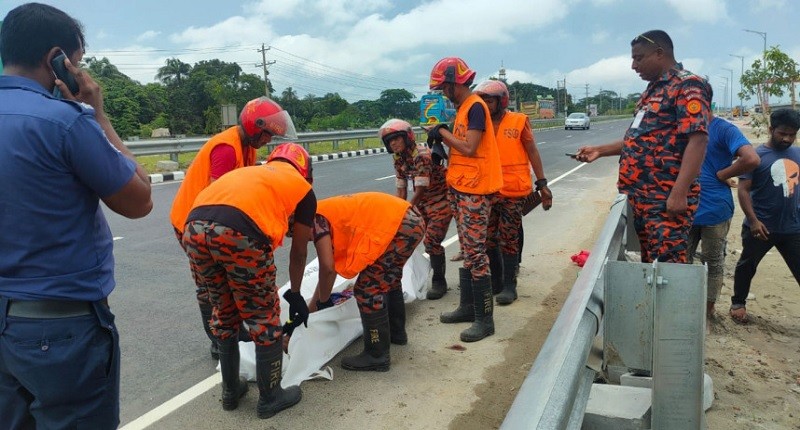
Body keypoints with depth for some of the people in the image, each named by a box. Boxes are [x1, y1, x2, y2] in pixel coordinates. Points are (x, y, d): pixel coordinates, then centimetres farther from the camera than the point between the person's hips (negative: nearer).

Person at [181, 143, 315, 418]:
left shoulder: (249, 172, 37)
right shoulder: (303, 188, 25)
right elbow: (298, 253, 30)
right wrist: (295, 294, 46)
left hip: (194, 228, 6)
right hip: (239, 232, -6)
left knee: (224, 315, 25)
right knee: (264, 319, 16)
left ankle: (231, 391, 41)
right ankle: (270, 398, 30)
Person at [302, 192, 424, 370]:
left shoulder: (315, 218, -3)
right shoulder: (331, 212, 23)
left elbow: (327, 268, -12)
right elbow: (332, 267, 28)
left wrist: (322, 302, 6)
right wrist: (311, 309, 33)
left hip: (399, 226, -10)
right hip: (412, 220, 10)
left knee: (368, 289, -2)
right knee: (388, 279, 28)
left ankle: (377, 356, 8)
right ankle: (396, 332, 46)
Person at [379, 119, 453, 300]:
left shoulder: (422, 155, -25)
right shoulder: (399, 159, 1)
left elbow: (420, 190, -26)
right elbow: (401, 190, 4)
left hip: (442, 200, -8)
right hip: (423, 202, 8)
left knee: (431, 241, -13)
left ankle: (439, 282, 3)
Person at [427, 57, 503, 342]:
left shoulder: (475, 107, -13)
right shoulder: (462, 109, 16)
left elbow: (469, 147, -21)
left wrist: (442, 133, -10)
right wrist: (442, 137, -1)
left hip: (475, 190, -10)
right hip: (460, 188, 10)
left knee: (476, 254, -7)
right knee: (467, 251, 15)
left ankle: (485, 319, -1)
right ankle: (467, 306, 26)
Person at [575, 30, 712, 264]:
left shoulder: (688, 86, -9)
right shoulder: (653, 90, 21)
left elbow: (697, 139, -20)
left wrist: (679, 193, -27)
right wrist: (599, 151, 20)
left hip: (666, 199, -9)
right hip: (637, 196, 10)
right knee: (645, 264, 14)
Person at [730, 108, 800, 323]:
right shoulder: (757, 155, -9)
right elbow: (743, 189, -12)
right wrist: (753, 220, -18)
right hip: (761, 227, -4)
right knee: (747, 265, 12)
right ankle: (738, 303, 30)